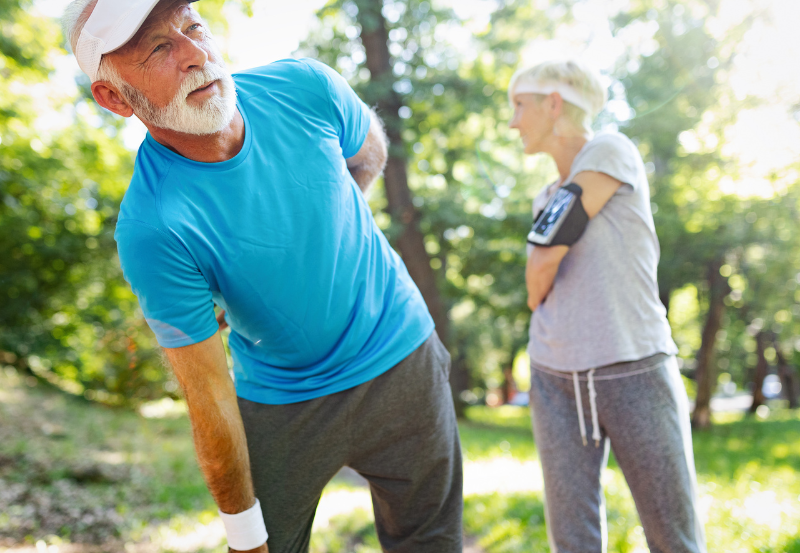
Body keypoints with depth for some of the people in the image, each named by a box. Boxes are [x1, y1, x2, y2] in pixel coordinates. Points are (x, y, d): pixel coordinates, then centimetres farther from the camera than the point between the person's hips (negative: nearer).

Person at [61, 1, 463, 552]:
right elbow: (210, 398, -19)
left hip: (402, 360, 3)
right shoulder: (150, 230, -27)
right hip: (280, 405, -3)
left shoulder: (304, 87, -16)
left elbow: (370, 151, 8)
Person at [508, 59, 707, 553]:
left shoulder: (609, 151, -6)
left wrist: (539, 296, 8)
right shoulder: (549, 196, 16)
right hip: (555, 378, 6)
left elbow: (543, 262, -10)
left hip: (635, 369, -6)